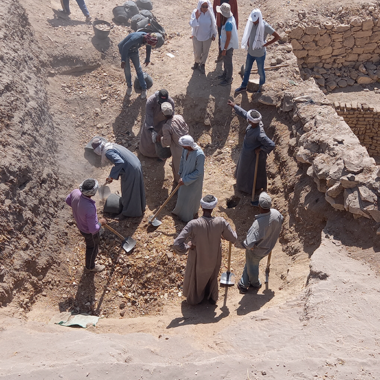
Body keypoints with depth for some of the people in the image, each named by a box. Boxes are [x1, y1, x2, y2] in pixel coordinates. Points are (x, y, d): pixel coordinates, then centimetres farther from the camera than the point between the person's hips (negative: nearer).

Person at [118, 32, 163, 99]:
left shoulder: (148, 38, -21)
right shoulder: (136, 38, -42)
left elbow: (148, 47, 1)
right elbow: (125, 47, -32)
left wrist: (148, 59, 13)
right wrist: (123, 60, -28)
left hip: (133, 51, 5)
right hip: (124, 51, -5)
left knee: (138, 69, 7)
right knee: (127, 70, 2)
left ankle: (144, 89, 18)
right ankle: (129, 86, 28)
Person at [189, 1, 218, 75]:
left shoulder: (210, 13, -14)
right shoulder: (195, 12, -17)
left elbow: (213, 24, -1)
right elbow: (192, 24, -22)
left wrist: (213, 34, 4)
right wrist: (196, 18, -37)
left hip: (207, 37, 1)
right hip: (197, 36, -1)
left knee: (205, 52, 15)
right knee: (197, 52, 10)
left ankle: (202, 65, 38)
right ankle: (197, 62, 42)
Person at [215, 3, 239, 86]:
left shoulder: (228, 23, -31)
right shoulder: (231, 17, -2)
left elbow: (228, 37, -26)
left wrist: (224, 49, -18)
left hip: (228, 45, -9)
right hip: (229, 43, 9)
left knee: (228, 62, 7)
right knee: (225, 60, 25)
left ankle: (228, 80, 22)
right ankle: (225, 74, 44)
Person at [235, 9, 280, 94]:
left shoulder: (265, 26, -25)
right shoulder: (251, 23, -7)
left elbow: (277, 37, -23)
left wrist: (265, 45, -22)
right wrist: (248, 42, 1)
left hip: (260, 54, -6)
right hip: (250, 52, 6)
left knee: (260, 71, 14)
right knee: (247, 69, 19)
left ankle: (261, 85, 41)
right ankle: (243, 86, 37)